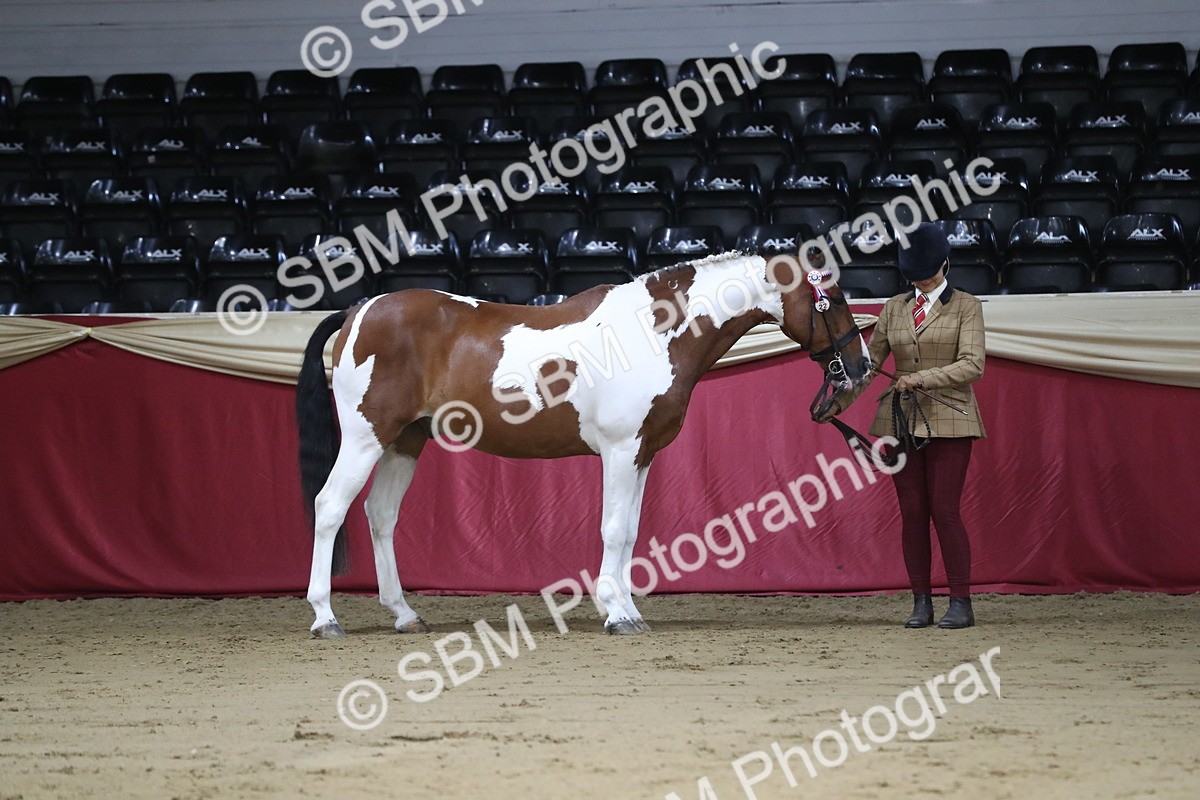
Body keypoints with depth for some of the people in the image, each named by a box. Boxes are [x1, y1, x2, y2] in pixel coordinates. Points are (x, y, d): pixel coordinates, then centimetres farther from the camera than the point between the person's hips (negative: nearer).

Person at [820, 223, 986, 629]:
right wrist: (840, 403, -2)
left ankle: (961, 603, -3)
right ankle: (921, 603, 7)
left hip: (948, 421, -4)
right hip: (901, 420, 4)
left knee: (944, 509, -9)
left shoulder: (966, 306, 1)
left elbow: (972, 364, -11)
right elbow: (869, 362, 12)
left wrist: (922, 379, -20)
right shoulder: (894, 308, 13)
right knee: (912, 512, 2)